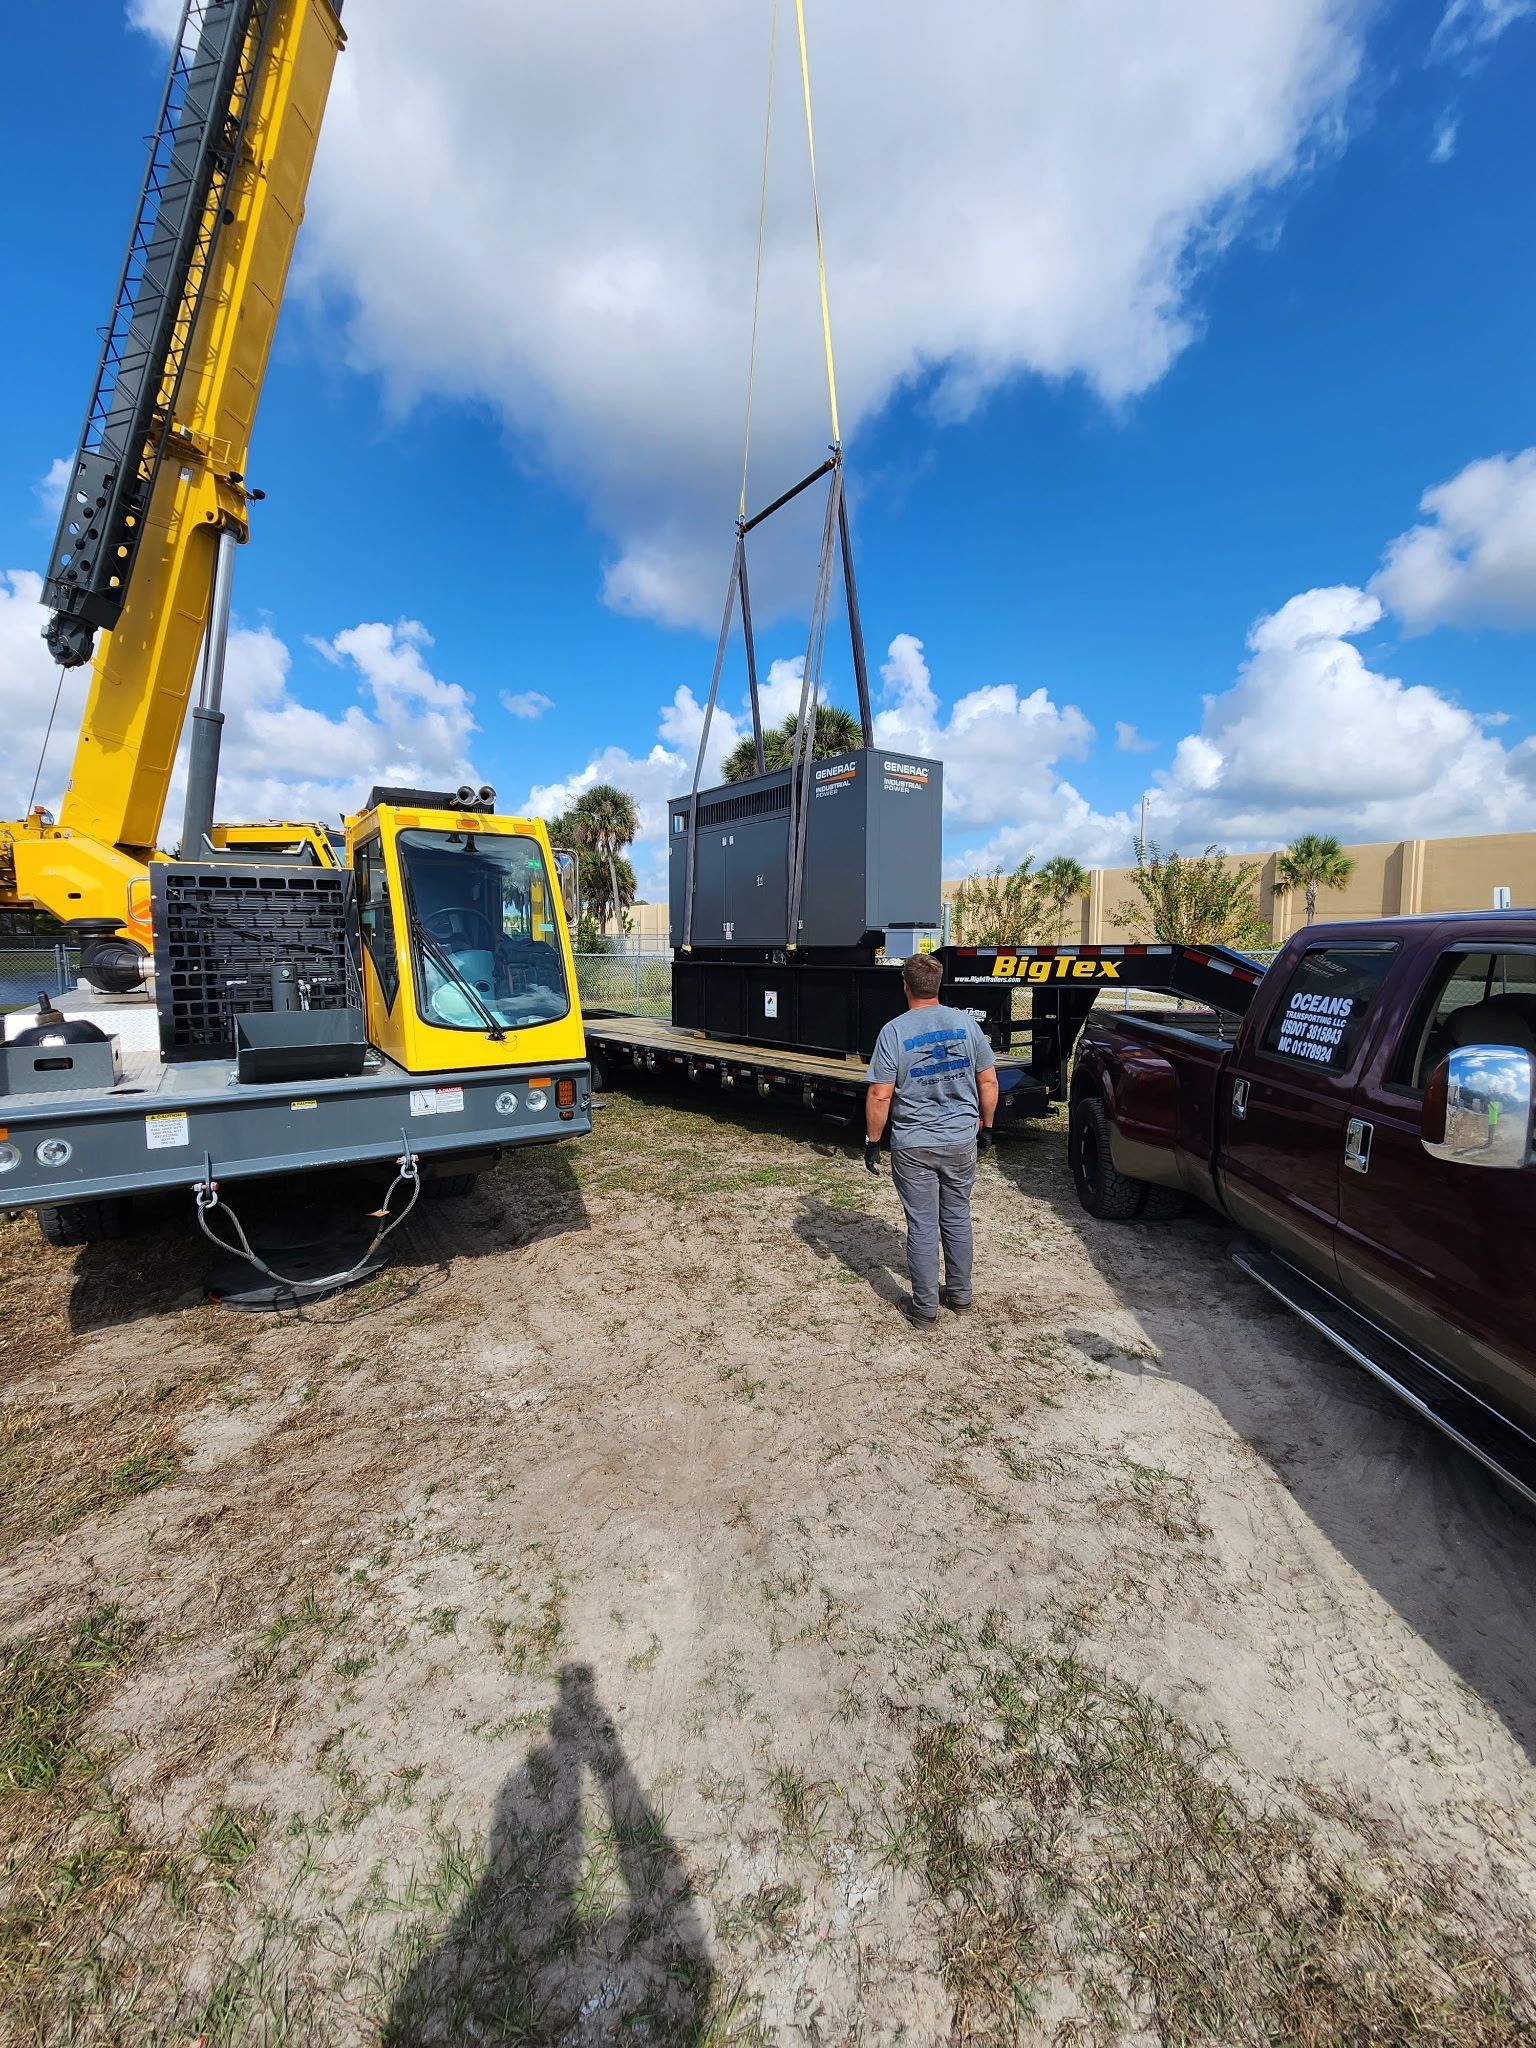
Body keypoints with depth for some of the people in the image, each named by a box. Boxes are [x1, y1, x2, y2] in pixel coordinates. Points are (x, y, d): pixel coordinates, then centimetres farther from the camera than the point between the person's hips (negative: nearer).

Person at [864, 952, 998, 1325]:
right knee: (958, 1219, 18)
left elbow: (879, 1096, -13)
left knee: (922, 1226, 7)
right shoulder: (966, 1023, -2)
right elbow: (988, 1081, 3)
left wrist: (872, 1141, -2)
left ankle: (925, 1306, 19)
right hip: (961, 1141, 3)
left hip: (913, 1147, -3)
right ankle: (960, 1295, 32)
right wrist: (986, 1126, 15)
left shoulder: (894, 1032, -13)